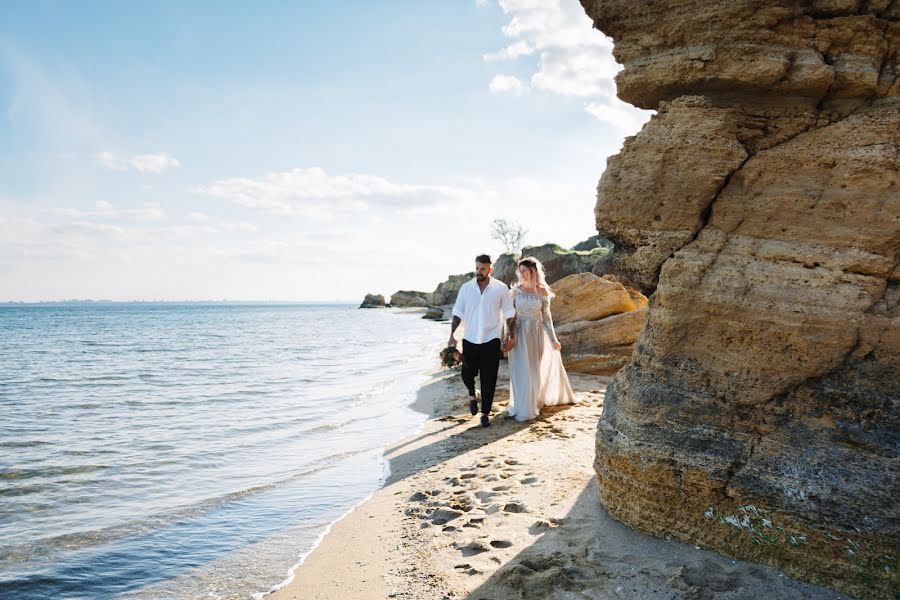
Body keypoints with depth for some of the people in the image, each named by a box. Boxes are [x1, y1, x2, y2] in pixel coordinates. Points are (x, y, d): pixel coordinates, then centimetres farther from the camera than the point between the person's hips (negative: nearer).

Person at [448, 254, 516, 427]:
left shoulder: (501, 288, -5)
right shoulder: (466, 288, -1)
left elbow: (509, 314, 1)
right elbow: (458, 313, 1)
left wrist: (511, 336, 0)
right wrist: (452, 336, -7)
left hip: (491, 340, -1)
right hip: (470, 340, 2)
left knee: (489, 379, 0)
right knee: (467, 374, 5)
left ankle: (485, 413, 14)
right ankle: (472, 395, 38)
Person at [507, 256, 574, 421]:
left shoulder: (542, 292, 0)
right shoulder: (516, 291, -1)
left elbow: (546, 317, 4)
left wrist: (553, 339, 2)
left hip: (537, 335, 1)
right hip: (520, 335, -1)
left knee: (535, 370, 8)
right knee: (521, 371, -2)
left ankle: (533, 402, 23)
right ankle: (522, 407, 9)